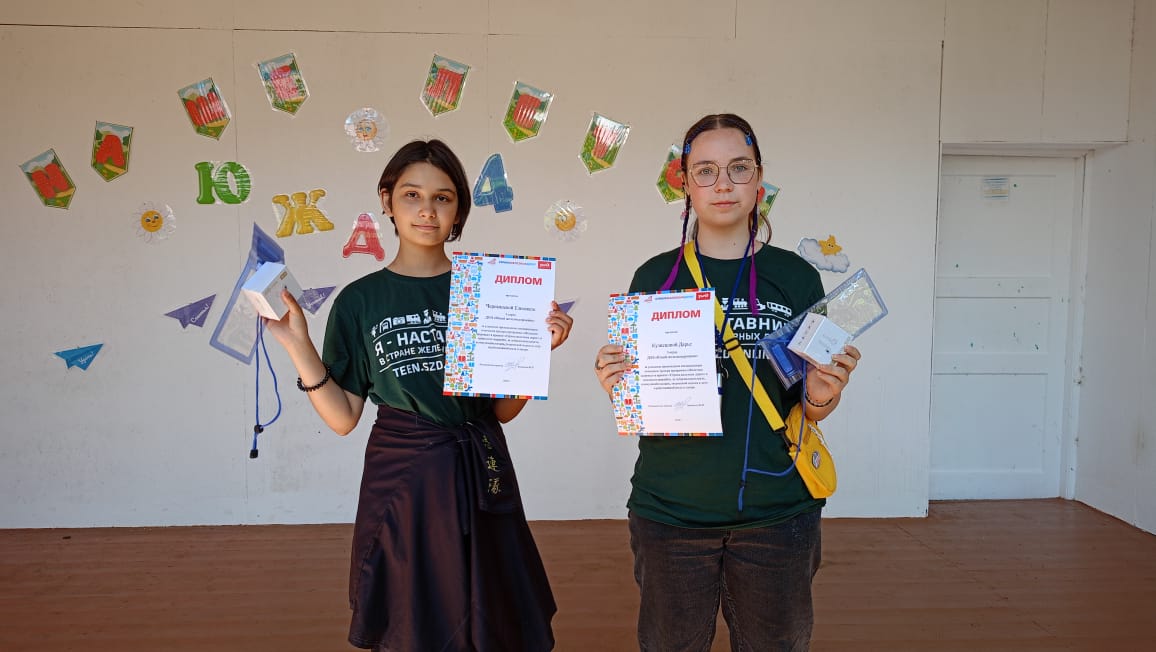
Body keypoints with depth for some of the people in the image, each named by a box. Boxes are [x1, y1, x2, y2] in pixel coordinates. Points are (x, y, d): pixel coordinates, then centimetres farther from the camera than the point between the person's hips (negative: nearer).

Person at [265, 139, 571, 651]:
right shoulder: (359, 300, 0)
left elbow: (503, 410, 3)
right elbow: (342, 417, -1)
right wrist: (298, 344, -10)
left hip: (478, 480, 1)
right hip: (400, 482, 0)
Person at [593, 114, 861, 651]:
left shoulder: (796, 277, 1)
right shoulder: (654, 277, 0)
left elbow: (807, 409, 8)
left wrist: (822, 397, -14)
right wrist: (615, 385, -14)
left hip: (775, 512, 1)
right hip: (670, 511, 0)